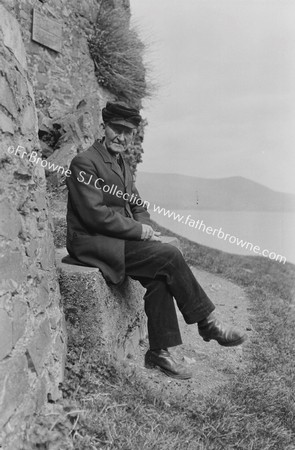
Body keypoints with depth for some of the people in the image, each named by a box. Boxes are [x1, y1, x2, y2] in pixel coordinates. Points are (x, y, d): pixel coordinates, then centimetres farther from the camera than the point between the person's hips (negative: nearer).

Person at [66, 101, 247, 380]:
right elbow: (95, 214, -18)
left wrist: (147, 229, -3)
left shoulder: (122, 166, 18)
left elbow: (138, 206, 18)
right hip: (91, 243, -8)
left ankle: (159, 352, -4)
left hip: (118, 240, 8)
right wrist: (140, 231, -15)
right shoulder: (84, 163, -10)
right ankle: (206, 323, -5)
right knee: (169, 255, -20)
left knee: (159, 277, -16)